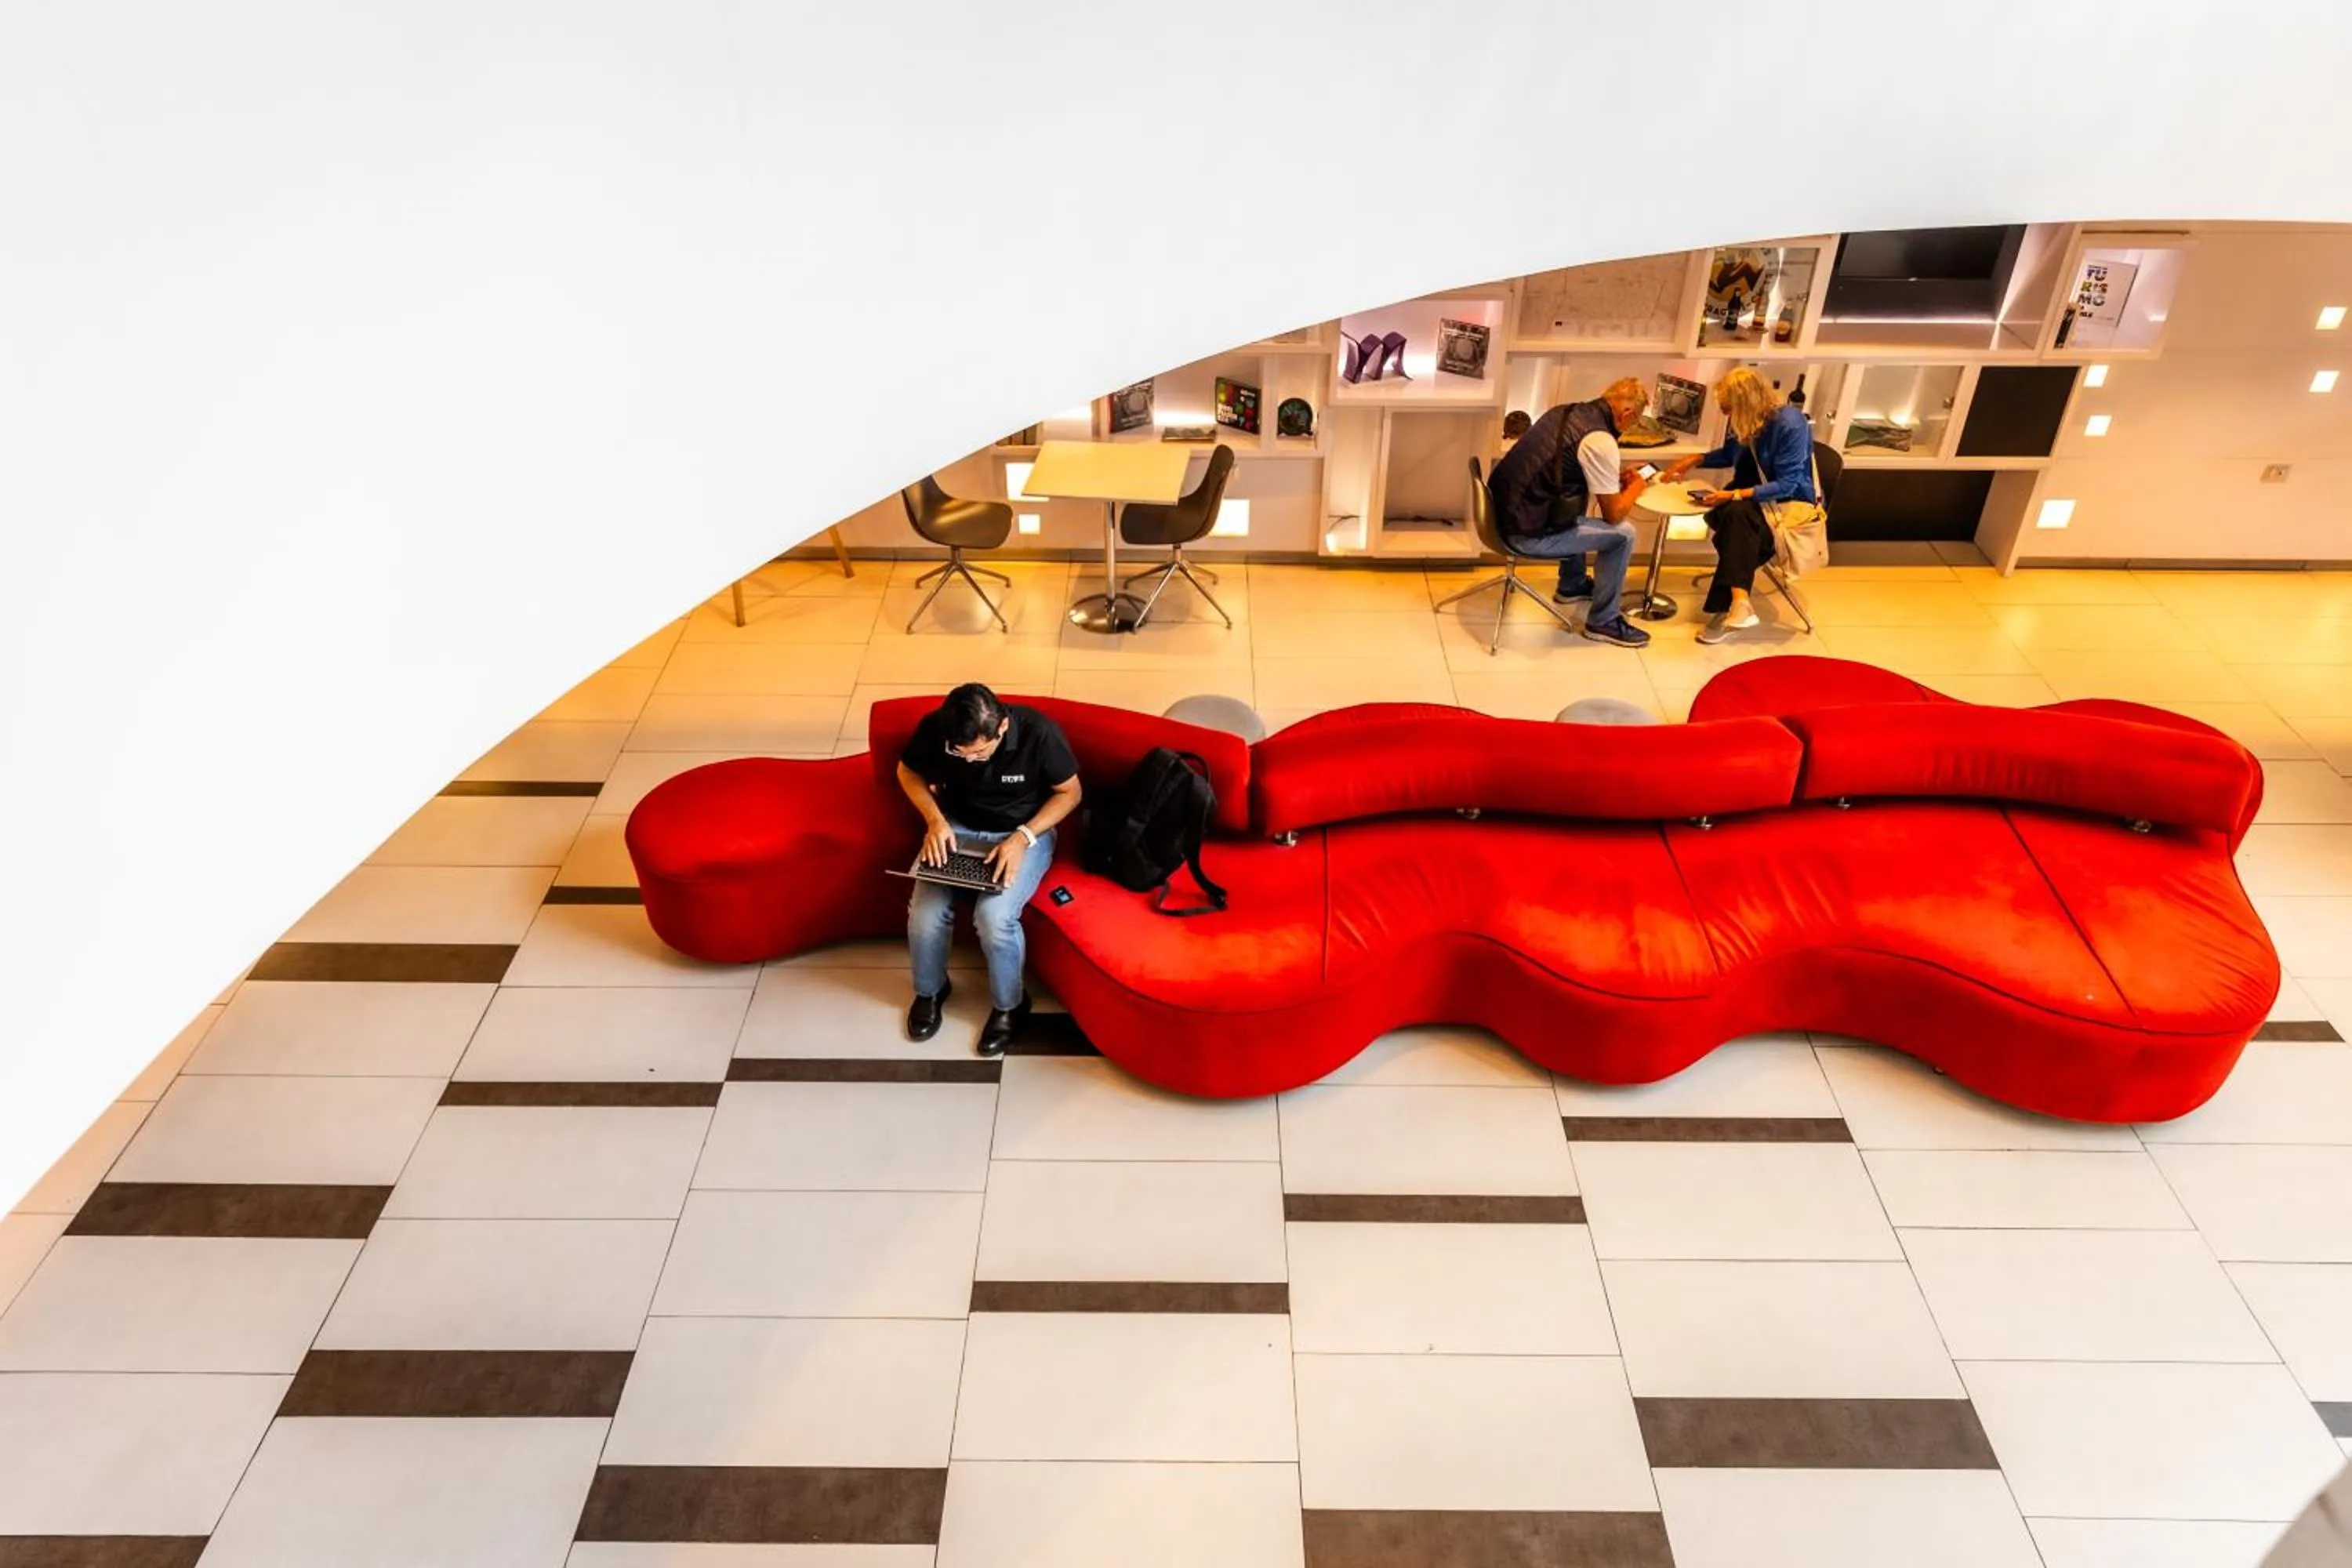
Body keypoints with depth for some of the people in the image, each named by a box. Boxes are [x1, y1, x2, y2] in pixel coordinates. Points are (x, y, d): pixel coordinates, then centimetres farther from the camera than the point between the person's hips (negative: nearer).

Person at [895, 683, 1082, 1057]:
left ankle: (1009, 1004, 2)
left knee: (994, 917, -27)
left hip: (1024, 832, -2)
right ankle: (930, 990, 13)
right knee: (926, 913, -19)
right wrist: (935, 819, -15)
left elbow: (1070, 792, -11)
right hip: (956, 828, 3)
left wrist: (1023, 837, -23)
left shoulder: (1039, 732, -26)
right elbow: (908, 772, 2)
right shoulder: (934, 728, -19)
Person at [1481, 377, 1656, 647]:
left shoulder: (1565, 412, 8)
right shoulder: (1600, 441, -17)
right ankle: (1603, 621, 15)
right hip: (1528, 535, -9)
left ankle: (1572, 585, 47)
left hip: (1506, 513, 9)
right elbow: (1614, 514, -7)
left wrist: (1614, 477, 21)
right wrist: (1635, 486, 12)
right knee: (1622, 534, 2)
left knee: (1583, 506, 31)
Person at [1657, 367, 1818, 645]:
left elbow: (1787, 484, -24)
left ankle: (1725, 607, -39)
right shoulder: (1742, 420, -1)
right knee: (1735, 516, -31)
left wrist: (1734, 495, -31)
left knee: (1738, 513, -36)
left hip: (1791, 501, -6)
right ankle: (1738, 602, -40)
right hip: (1751, 497, 6)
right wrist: (1695, 459, 5)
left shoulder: (1790, 424, -22)